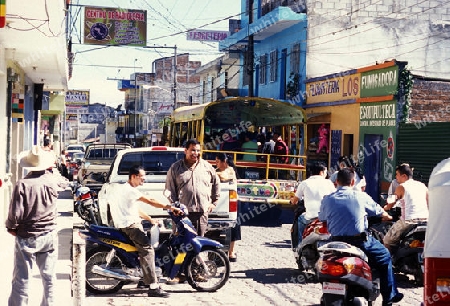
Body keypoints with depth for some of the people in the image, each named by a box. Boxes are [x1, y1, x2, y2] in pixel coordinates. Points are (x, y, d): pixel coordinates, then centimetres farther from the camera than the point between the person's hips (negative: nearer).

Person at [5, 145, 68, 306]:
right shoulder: (53, 181, -6)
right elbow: (65, 182, 19)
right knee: (49, 277, 15)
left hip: (25, 238, -3)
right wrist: (51, 169, 27)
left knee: (21, 279, 4)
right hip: (49, 236, 3)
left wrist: (10, 227, 3)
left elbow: (15, 213, -15)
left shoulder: (22, 184, -16)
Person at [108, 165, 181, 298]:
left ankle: (146, 279, 25)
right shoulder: (129, 190, -14)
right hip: (131, 225, -11)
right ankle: (153, 287, -28)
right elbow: (150, 201, -22)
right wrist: (170, 207, -24)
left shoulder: (128, 189, 20)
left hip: (132, 224, 11)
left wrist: (150, 219, 19)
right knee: (147, 251, -20)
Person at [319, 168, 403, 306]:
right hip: (360, 241, -2)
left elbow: (321, 219, 18)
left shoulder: (327, 200, 3)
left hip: (336, 242, 2)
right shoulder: (361, 196, -1)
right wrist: (387, 216, 37)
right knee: (385, 256, 19)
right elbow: (377, 210, 13)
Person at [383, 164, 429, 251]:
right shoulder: (422, 186, 14)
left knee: (387, 241, 7)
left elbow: (390, 206, 5)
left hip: (408, 222, -6)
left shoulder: (401, 187, 1)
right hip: (425, 220, 6)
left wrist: (384, 208, 26)